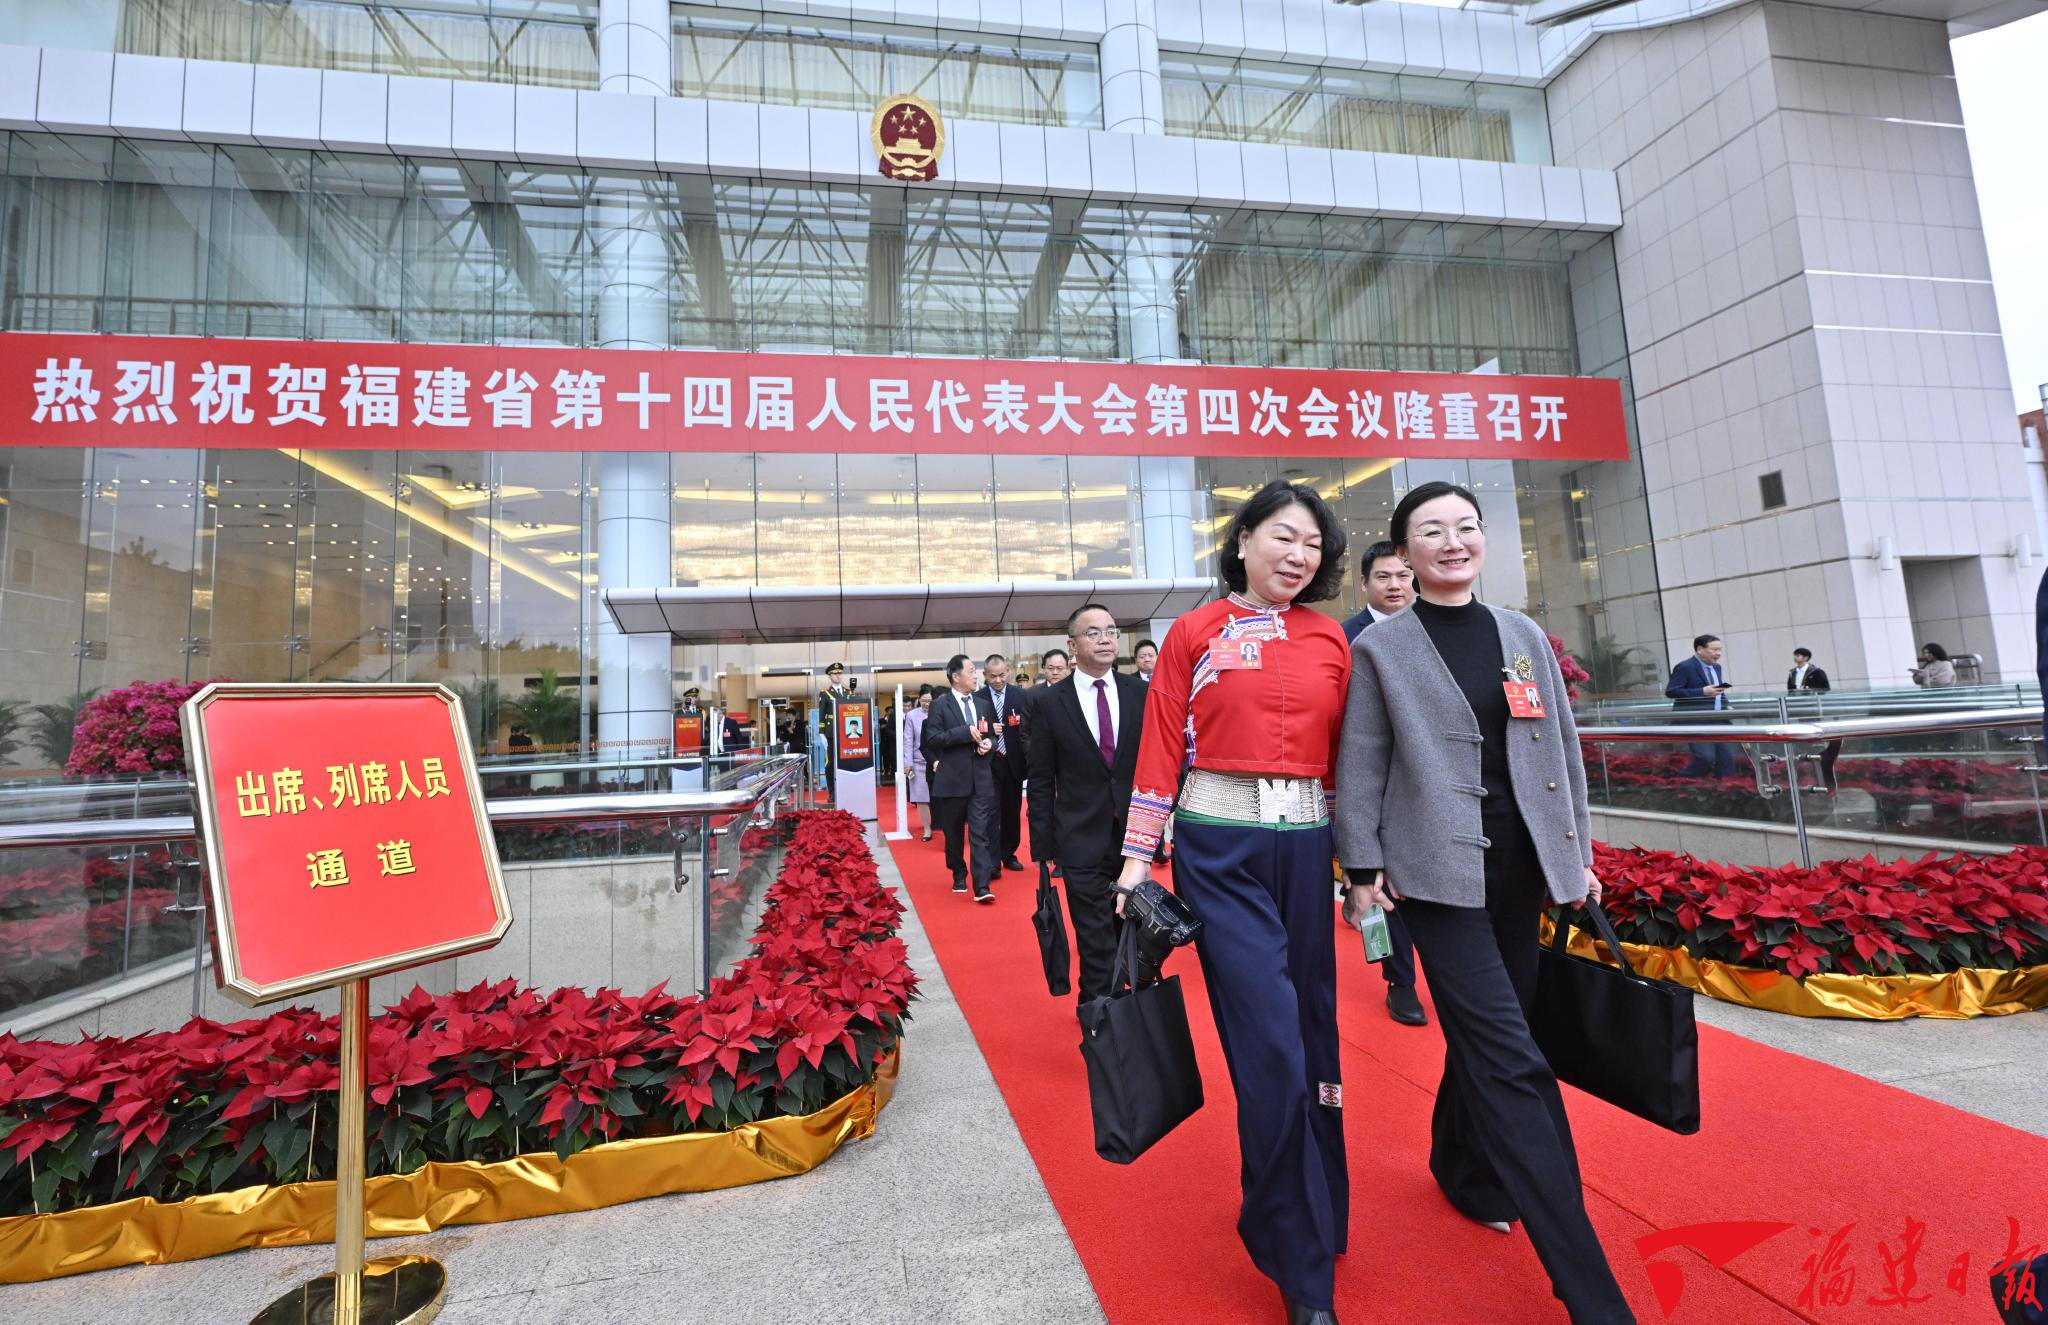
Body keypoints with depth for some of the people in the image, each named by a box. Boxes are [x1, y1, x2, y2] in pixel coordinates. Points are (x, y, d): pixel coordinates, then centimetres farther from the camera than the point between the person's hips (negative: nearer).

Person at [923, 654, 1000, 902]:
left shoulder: (984, 704, 11)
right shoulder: (940, 705, -3)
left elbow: (993, 737, 19)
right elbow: (932, 738, -12)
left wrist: (989, 744, -5)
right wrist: (965, 732, -19)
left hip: (981, 779, 2)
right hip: (952, 779, -2)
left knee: (980, 833, -5)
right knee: (954, 833, 12)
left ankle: (982, 887, -7)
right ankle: (959, 876, 31)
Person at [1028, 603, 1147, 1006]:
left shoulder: (1141, 693, 2)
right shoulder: (1049, 704, -3)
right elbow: (1041, 782, -1)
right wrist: (1043, 847, -4)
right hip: (1082, 841, -2)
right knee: (1096, 942, 2)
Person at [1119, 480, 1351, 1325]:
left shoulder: (1330, 639, 8)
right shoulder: (1194, 634, 0)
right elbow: (1160, 747, -2)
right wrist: (1138, 857, -5)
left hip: (1308, 843, 4)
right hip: (1220, 847, -4)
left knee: (1313, 1031, 13)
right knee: (1271, 1046, -5)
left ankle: (1294, 1208, 39)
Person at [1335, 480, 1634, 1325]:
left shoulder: (1524, 636, 10)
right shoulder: (1379, 648, -3)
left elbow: (1563, 748, 13)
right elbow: (1361, 766, -4)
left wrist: (1578, 851, 12)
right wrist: (1363, 866, -7)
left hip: (1519, 865, 5)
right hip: (1438, 870, -5)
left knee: (1484, 1034, 15)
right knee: (1510, 1058, -7)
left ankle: (1463, 1169, 41)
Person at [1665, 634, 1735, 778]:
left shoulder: (1716, 667, 15)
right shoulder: (1685, 667, -11)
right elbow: (1670, 691, -18)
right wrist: (1702, 692, -23)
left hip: (1718, 721, 8)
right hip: (1696, 721, -8)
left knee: (1727, 757, 4)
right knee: (1706, 757, -14)